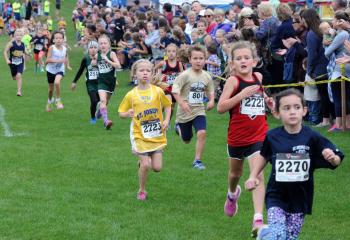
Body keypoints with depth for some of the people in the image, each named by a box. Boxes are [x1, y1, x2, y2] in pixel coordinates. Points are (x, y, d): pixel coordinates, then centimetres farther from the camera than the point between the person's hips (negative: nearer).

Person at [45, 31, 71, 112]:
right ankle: (49, 102, 43)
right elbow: (47, 60, -22)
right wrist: (58, 60, -33)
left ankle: (58, 100, -10)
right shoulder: (52, 48, -17)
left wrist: (67, 66, 0)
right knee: (51, 88, 14)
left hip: (60, 69, 0)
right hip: (51, 69, 0)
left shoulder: (64, 49, -8)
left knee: (57, 82, -29)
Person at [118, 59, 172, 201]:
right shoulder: (131, 95, -5)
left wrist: (167, 120, -2)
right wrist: (127, 114, -18)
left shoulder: (157, 91, -3)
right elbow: (121, 113, 4)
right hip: (140, 135, -2)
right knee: (145, 165, -9)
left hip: (156, 135, 2)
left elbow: (167, 105, 12)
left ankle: (144, 161, 33)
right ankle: (142, 191, 13)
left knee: (157, 168, 0)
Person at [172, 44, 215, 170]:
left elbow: (210, 90, 13)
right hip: (185, 112, -2)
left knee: (202, 133, -20)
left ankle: (197, 160, -7)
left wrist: (211, 100, -6)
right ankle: (179, 127, 48)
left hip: (199, 110, 2)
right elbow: (175, 89, -19)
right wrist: (182, 103, -29)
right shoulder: (185, 75, -16)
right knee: (186, 140, 12)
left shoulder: (207, 76, -2)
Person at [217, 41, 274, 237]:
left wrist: (266, 99, 5)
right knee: (236, 173, 22)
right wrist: (242, 94, -29)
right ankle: (233, 194, 56)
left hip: (258, 135, 1)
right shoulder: (233, 81, -13)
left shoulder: (258, 77, 1)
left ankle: (258, 220, -18)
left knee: (258, 175, -14)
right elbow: (220, 107, -21)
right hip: (237, 137, -1)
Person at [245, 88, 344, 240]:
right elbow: (263, 156, 16)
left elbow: (337, 160, -5)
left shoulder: (312, 137, -9)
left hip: (300, 197, 1)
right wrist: (253, 176, 8)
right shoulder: (272, 137, -5)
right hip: (276, 196, -1)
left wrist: (332, 158, -26)